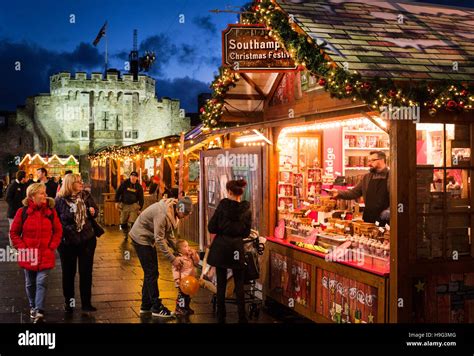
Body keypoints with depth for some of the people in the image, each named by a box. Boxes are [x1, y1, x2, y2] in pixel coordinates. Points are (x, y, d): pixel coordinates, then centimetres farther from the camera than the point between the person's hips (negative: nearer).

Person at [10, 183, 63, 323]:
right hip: (29, 255, 1)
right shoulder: (22, 212, -8)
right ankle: (33, 307, 34)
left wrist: (52, 247, -6)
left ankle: (39, 312, -8)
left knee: (41, 283, -9)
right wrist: (22, 248, -9)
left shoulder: (51, 212, -4)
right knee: (30, 284, 15)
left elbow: (58, 231, 4)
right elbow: (14, 233, 0)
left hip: (45, 255, 0)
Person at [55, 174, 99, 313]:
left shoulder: (86, 195, 0)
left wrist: (93, 212, -13)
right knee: (68, 272, 11)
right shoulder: (60, 200, -10)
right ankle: (68, 303, 25)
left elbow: (96, 211, 8)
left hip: (87, 239, 3)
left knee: (86, 272, 8)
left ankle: (86, 303, 19)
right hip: (67, 241, -3)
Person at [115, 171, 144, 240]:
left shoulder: (139, 186, -2)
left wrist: (140, 208, 2)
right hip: (124, 205, 1)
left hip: (133, 205, -1)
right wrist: (117, 202, -4)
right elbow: (118, 192, 0)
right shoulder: (124, 183, -5)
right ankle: (126, 235, 29)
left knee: (133, 222, -11)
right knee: (123, 222, 8)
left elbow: (141, 198, 5)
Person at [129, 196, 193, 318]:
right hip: (140, 238, -10)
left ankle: (146, 306, 21)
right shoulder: (162, 214, -31)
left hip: (147, 238, 10)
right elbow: (159, 239, -28)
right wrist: (172, 259, -24)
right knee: (151, 273, -8)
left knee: (150, 273, 12)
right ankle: (157, 308, -2)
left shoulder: (171, 211, -2)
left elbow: (169, 234, 6)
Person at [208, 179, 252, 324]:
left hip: (221, 247, -2)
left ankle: (221, 317, 14)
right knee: (239, 284, 9)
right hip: (237, 248, 2)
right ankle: (242, 317, 10)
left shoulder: (223, 205, -10)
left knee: (221, 283, 8)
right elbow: (246, 233, 7)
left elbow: (211, 228, -8)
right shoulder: (246, 209, -1)